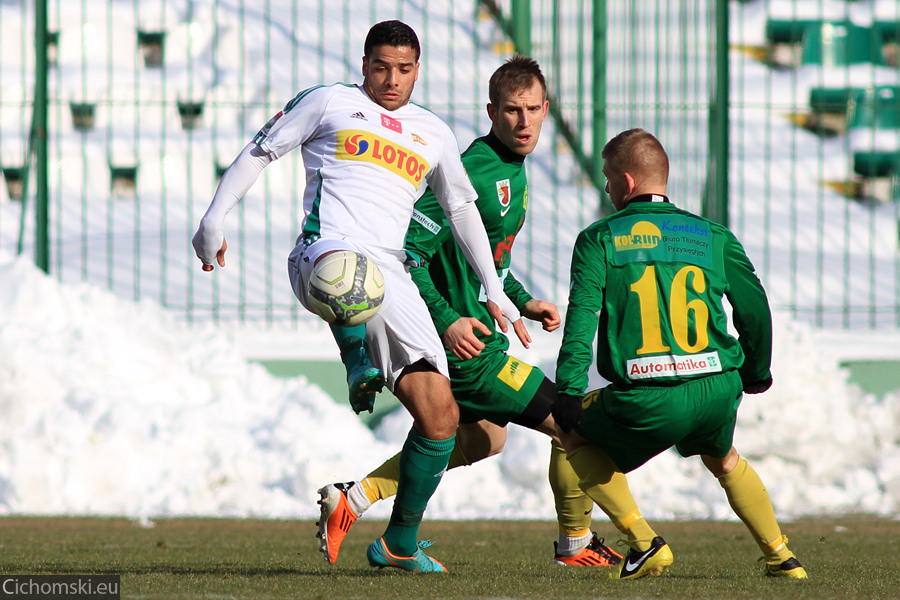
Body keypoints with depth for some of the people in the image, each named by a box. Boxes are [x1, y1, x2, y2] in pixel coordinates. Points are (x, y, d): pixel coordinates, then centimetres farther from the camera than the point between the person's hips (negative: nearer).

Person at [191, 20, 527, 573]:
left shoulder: (434, 134, 26)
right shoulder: (330, 103, 14)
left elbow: (463, 210, 35)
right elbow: (261, 151, 17)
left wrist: (496, 292, 31)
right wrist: (215, 218, 7)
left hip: (391, 278, 5)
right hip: (326, 252, -5)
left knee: (441, 417, -4)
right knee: (344, 270, -49)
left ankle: (399, 543, 9)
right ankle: (358, 365, -33)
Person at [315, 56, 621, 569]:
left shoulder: (513, 169, 9)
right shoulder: (475, 174, -23)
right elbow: (406, 250, -26)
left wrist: (523, 303, 12)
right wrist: (446, 320, -29)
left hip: (475, 334, 11)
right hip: (466, 345, -11)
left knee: (483, 439, 28)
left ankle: (351, 499, 25)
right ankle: (577, 546, 18)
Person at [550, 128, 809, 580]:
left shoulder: (598, 239, 6)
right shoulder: (712, 235, 14)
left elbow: (581, 320, -5)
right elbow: (754, 308, 13)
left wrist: (569, 395, -4)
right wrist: (756, 373, 29)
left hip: (646, 405, -4)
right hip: (717, 392, 4)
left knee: (574, 433, 24)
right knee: (724, 459, 36)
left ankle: (644, 543, 11)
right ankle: (780, 556, 29)